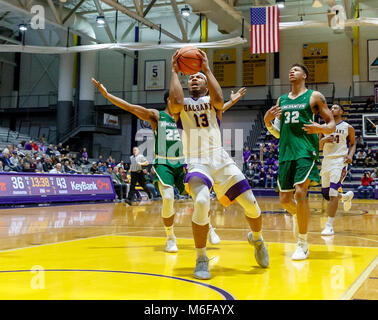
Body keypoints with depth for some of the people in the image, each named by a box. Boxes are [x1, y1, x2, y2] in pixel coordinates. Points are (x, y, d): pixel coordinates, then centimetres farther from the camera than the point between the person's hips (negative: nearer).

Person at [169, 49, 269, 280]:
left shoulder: (212, 102, 14)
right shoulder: (180, 105, 13)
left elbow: (219, 100, -11)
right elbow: (176, 102, -13)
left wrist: (207, 69, -5)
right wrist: (175, 72, -3)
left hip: (221, 159, 2)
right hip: (196, 161, -2)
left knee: (251, 204, -3)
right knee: (201, 202, -30)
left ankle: (257, 239, 32)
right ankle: (201, 259, -12)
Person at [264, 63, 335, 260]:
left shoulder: (314, 97, 4)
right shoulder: (281, 101, 17)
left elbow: (332, 125, 3)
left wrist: (320, 129, -19)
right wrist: (267, 122, 0)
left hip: (306, 151, -5)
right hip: (286, 153, 5)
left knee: (300, 192, -18)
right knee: (285, 200, 5)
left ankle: (303, 244, -6)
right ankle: (300, 216, 41)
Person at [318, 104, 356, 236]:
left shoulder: (348, 127, 4)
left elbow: (353, 144, 12)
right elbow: (319, 147, 13)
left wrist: (350, 154, -8)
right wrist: (323, 140, -10)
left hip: (340, 161, -5)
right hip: (326, 161, 5)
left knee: (332, 193, -17)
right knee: (326, 195, 10)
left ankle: (329, 225, -14)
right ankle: (346, 196, 42)